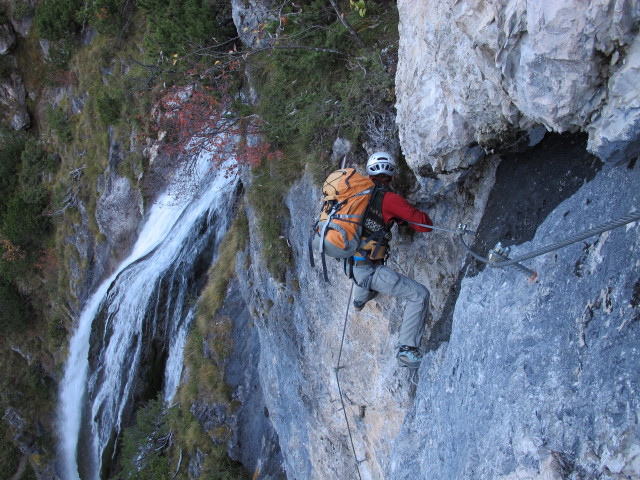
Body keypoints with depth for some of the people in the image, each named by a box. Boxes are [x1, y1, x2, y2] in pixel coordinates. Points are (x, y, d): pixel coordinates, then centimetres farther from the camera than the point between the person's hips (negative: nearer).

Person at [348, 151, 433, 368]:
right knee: (419, 295, -3)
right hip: (369, 269, -8)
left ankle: (359, 300, 65)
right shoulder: (389, 198, -12)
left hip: (351, 263, 8)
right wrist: (403, 218, 8)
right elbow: (425, 224, -12)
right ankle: (408, 349, -6)